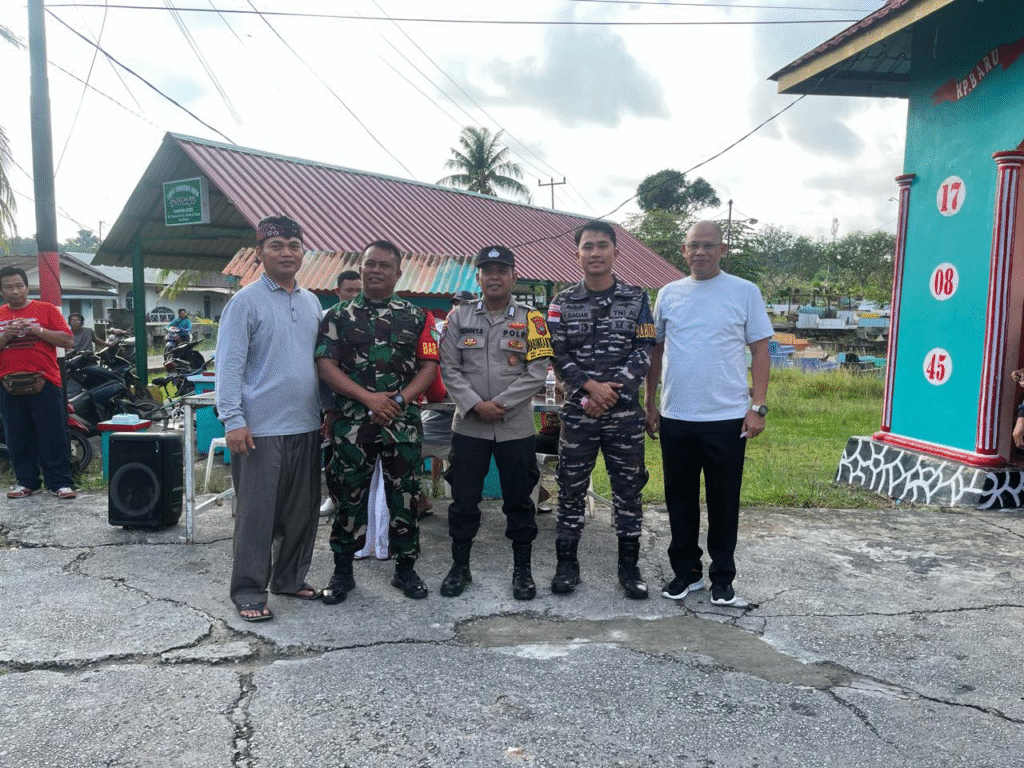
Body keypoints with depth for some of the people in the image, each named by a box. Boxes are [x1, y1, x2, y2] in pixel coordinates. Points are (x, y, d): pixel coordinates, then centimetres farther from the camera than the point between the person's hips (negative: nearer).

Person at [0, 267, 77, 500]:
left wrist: (37, 330, -14)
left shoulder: (46, 309, 5)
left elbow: (67, 341, -3)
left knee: (54, 437, -2)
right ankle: (26, 482, 19)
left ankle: (60, 483, 4)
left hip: (44, 384, -3)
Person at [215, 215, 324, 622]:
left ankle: (290, 578, 29)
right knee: (256, 512, 0)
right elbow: (229, 365, -10)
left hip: (306, 425, 7)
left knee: (302, 509, 14)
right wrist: (233, 420, -17)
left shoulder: (312, 303, 13)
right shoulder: (246, 302, -6)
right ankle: (249, 591, 13)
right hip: (261, 429, -6)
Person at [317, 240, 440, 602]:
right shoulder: (339, 316, 7)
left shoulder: (417, 318, 8)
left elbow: (428, 366, 3)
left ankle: (406, 568, 22)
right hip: (351, 422, 0)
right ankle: (343, 571, 21)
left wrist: (399, 399, -13)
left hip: (403, 423, 1)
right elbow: (326, 365, -2)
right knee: (348, 497, 6)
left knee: (404, 497, 7)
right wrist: (368, 398, -15)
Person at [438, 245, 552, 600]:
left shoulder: (531, 319, 1)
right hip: (468, 425, 1)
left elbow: (537, 371, -6)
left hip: (516, 427, -1)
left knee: (518, 499, 9)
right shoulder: (459, 316, 4)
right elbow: (449, 368, -1)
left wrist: (500, 404, -14)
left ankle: (522, 569, 23)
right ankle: (460, 567, 25)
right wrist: (476, 405, -13)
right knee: (463, 498, 9)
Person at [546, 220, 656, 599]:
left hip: (625, 412, 0)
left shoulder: (636, 299, 4)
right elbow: (558, 355, -1)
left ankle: (629, 566, 19)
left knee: (628, 488, 7)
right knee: (571, 489, 6)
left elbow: (643, 353, -2)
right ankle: (567, 564, 18)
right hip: (577, 412, 0)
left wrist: (611, 391, -13)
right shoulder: (563, 303, 5)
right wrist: (591, 385, -15)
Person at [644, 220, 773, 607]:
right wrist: (650, 404, 10)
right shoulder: (669, 294, 8)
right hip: (675, 417, 3)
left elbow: (760, 350, 0)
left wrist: (758, 407, -7)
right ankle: (686, 570, 26)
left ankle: (722, 576, 22)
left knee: (724, 501, 7)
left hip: (728, 417, -3)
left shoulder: (745, 292, 0)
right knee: (680, 499, 11)